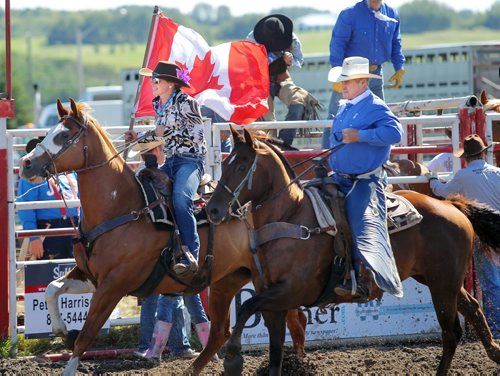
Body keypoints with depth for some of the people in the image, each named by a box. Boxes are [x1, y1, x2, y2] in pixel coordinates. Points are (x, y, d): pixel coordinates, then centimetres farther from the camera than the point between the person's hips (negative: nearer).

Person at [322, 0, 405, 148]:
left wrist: (400, 69, 6)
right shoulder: (350, 14, -11)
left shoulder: (392, 15, 4)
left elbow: (396, 45, 15)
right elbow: (337, 43, -12)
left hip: (375, 74, 5)